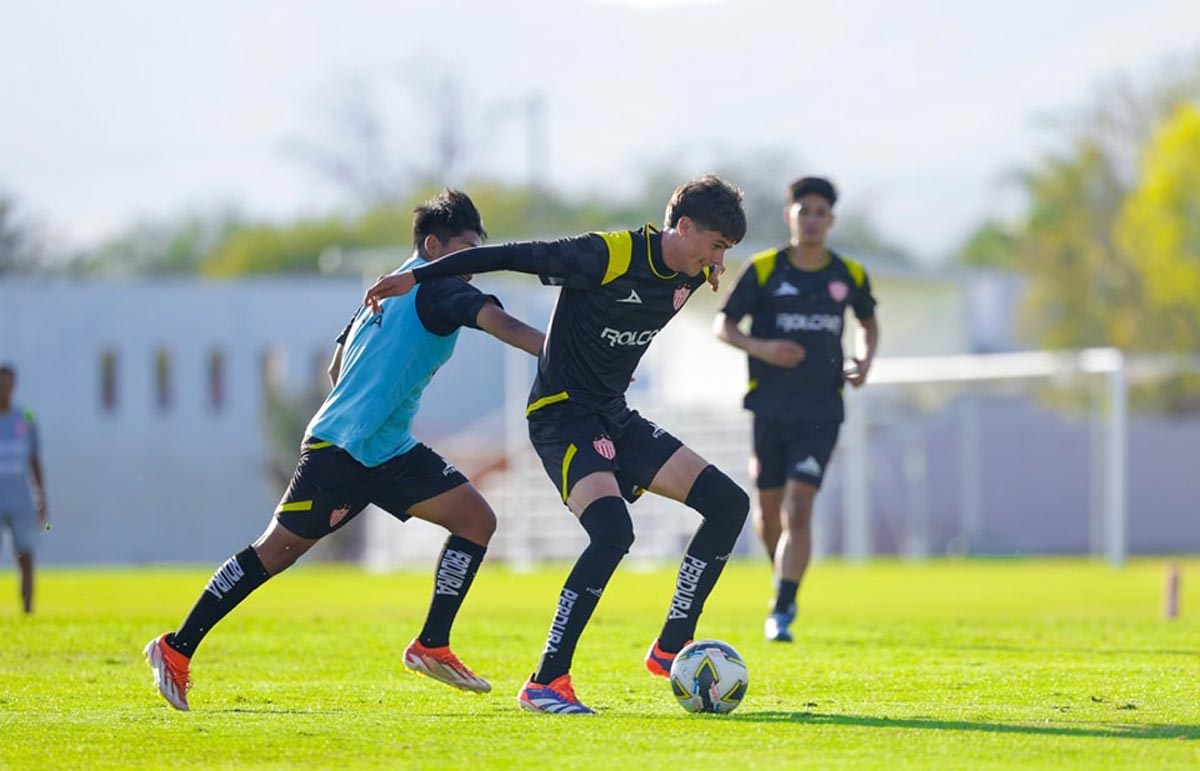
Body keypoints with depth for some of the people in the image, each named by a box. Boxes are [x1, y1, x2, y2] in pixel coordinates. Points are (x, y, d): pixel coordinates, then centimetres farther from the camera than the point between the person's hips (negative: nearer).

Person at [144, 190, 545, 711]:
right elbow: (501, 324, -26)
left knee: (477, 520, 0)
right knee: (275, 552, -4)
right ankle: (176, 649, 4)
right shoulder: (436, 289, -9)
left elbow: (337, 369, 25)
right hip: (339, 450, -10)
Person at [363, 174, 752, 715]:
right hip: (562, 417, -9)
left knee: (729, 504, 0)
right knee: (613, 532, -29)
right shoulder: (609, 255, -21)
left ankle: (670, 649, 5)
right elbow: (511, 256, -17)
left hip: (615, 420, 9)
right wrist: (415, 277, -15)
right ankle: (545, 683, -23)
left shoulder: (691, 275, 2)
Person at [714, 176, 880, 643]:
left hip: (821, 411, 0)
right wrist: (759, 348, -18)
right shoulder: (763, 270, -3)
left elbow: (870, 323, 21)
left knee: (799, 510, -13)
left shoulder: (849, 275, 3)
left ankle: (781, 613, -14)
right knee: (769, 508, 8)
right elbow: (723, 326, 1)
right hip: (770, 407, 0)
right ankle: (785, 581, 37)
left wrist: (866, 360, 1)